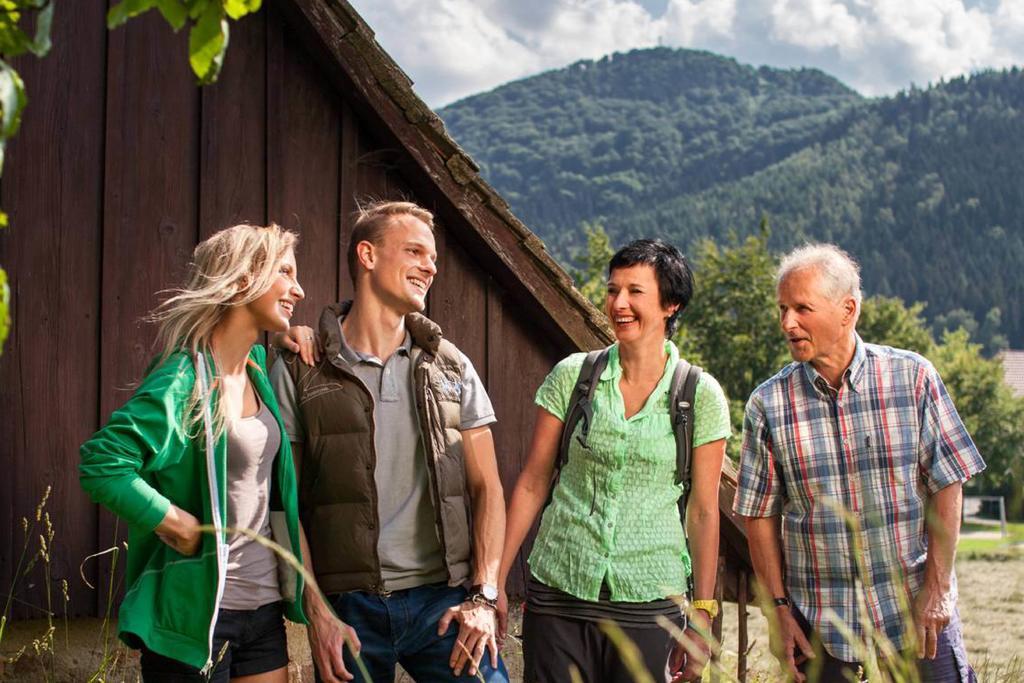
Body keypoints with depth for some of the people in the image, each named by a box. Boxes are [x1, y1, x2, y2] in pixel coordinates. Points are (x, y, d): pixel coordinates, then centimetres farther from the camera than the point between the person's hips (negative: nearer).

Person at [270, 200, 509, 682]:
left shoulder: (451, 368, 7)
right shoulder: (299, 372, -1)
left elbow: (486, 488, 8)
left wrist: (483, 596, -3)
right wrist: (317, 613, -7)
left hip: (445, 600, 2)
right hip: (350, 609, -2)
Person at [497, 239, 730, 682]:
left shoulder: (700, 396, -2)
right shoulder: (571, 376, 1)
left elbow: (703, 512, 2)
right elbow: (532, 485, 5)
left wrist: (702, 616, 1)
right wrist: (496, 583, 3)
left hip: (649, 600, -1)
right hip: (559, 591, 1)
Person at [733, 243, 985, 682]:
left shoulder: (912, 378, -4)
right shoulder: (768, 404, -2)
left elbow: (946, 487, -2)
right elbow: (760, 515, 2)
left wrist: (936, 588, -7)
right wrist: (779, 609, -3)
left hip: (915, 610, 0)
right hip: (819, 621, 1)